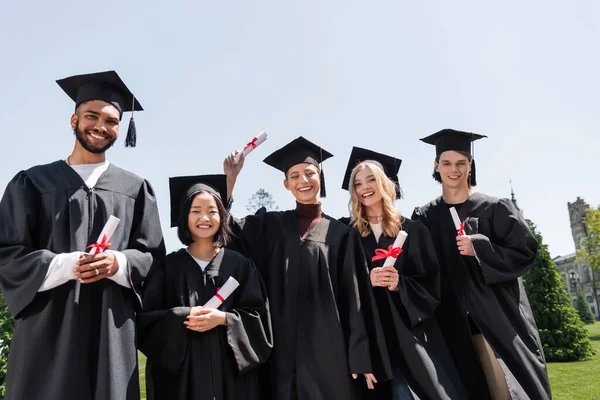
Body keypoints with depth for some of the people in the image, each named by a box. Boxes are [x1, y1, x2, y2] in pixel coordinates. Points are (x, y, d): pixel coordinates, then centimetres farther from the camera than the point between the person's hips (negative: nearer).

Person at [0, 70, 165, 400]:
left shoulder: (135, 189, 8)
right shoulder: (32, 182, 6)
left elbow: (153, 255, 5)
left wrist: (119, 263, -15)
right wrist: (66, 265, -16)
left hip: (112, 331, 1)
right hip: (47, 327, 0)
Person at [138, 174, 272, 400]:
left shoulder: (239, 265, 3)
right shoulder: (167, 265, 2)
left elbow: (257, 316, -1)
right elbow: (147, 319, -1)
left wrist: (222, 318, -16)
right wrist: (183, 317, -16)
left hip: (230, 367, 1)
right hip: (179, 370, 0)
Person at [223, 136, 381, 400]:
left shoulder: (341, 234, 2)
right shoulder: (271, 225, 7)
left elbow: (354, 299, 1)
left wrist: (360, 357, -2)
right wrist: (230, 178, -4)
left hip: (328, 348, -1)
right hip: (282, 349, 2)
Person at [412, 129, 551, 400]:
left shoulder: (494, 208, 1)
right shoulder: (424, 218, 4)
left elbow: (525, 252, -4)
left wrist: (478, 248, -15)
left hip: (498, 317, -1)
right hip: (454, 324, 2)